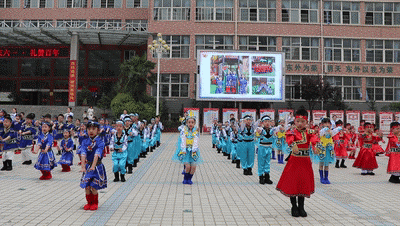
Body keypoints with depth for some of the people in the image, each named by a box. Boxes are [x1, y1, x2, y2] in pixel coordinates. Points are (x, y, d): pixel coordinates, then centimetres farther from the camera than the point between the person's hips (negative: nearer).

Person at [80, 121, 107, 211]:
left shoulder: (100, 142, -11)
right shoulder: (85, 142, -1)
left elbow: (97, 154, -25)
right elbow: (83, 154, -14)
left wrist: (93, 166, -37)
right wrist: (83, 167, -27)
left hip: (97, 167, -3)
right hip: (87, 166, 3)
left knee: (94, 187, -2)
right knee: (87, 187, 4)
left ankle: (95, 203, 21)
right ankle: (89, 202, 26)